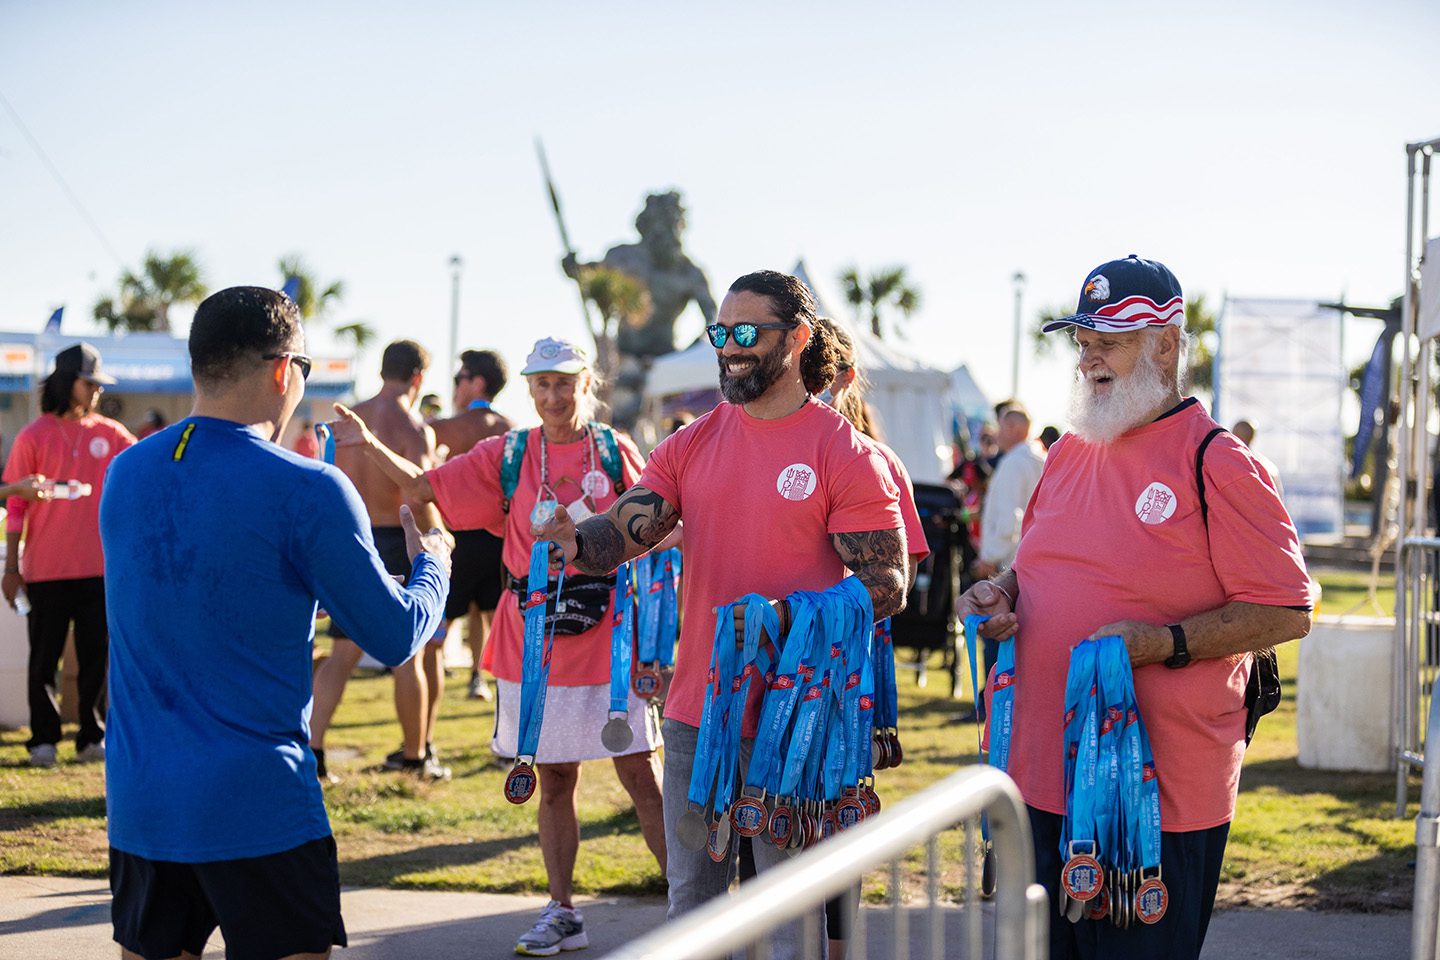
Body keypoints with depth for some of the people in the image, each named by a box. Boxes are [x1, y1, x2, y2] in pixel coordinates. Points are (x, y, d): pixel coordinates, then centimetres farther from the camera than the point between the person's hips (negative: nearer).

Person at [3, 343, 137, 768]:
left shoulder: (110, 434, 7)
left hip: (98, 568, 3)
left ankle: (92, 737, 15)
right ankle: (43, 740, 10)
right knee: (44, 657, 3)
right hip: (46, 571, -3)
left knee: (95, 655, 7)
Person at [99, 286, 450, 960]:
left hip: (137, 802, 6)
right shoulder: (306, 491, -13)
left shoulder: (124, 474, 6)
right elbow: (395, 637, -6)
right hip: (258, 806, -6)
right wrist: (432, 566, 14)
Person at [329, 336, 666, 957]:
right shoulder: (507, 456, 4)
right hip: (534, 644, 2)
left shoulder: (616, 451, 0)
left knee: (641, 777, -2)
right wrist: (371, 447, -10)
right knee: (553, 781, 10)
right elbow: (425, 488, 4)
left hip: (606, 641, -2)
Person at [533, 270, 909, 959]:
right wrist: (580, 544, -27)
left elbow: (887, 586, -10)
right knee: (690, 902, 15)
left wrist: (787, 616, -25)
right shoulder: (690, 445, 8)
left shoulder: (846, 455, -7)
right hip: (696, 713, 5)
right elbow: (628, 528, -3)